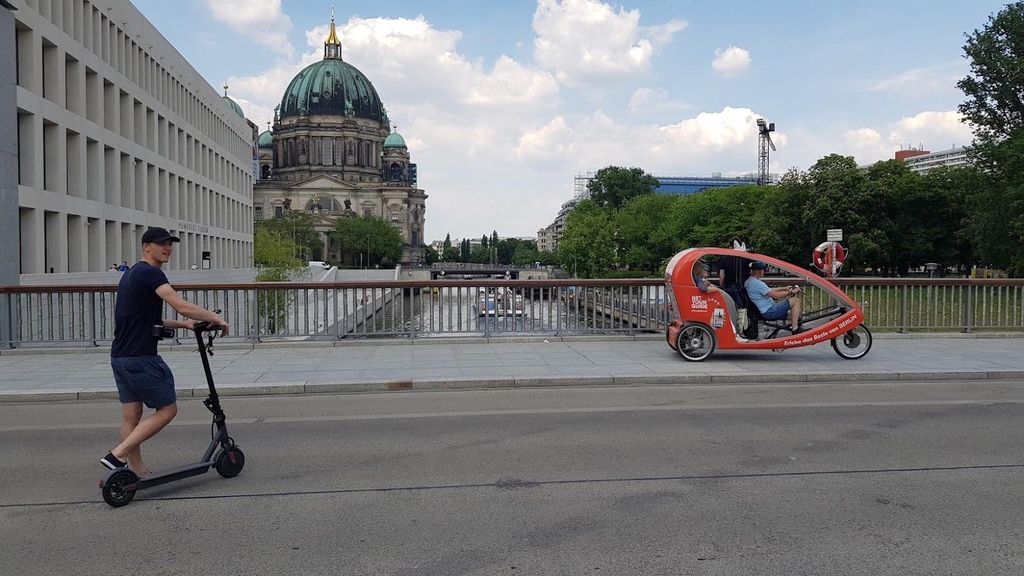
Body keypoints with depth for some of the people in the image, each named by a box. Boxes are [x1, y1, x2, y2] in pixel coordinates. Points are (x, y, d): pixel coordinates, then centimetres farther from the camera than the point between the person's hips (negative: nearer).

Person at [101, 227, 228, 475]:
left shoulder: (132, 274, 19)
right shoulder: (149, 273, -13)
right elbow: (182, 306, -24)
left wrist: (182, 324, 13)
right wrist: (215, 319, -12)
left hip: (120, 356, 10)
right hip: (141, 358, -10)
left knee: (131, 416, 10)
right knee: (167, 410, 0)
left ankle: (138, 472, 17)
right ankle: (118, 454, -3)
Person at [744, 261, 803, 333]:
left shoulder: (748, 282, 10)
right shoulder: (757, 283, -22)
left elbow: (769, 291, 18)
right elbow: (775, 295, -24)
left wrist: (784, 288, 17)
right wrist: (791, 292, -12)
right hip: (769, 312, -10)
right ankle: (795, 329, -9)